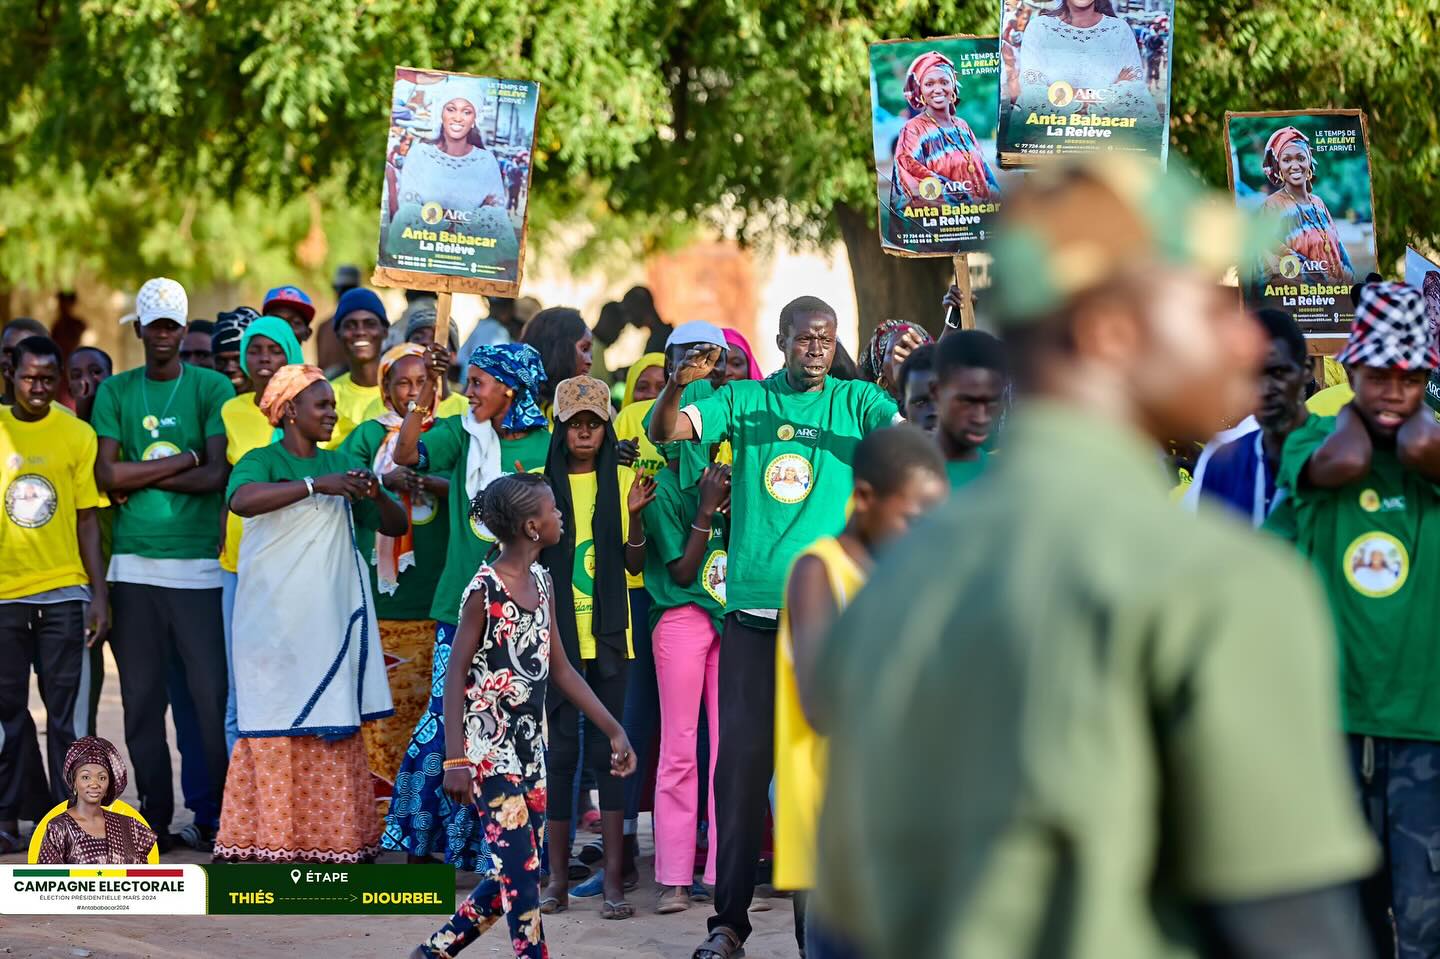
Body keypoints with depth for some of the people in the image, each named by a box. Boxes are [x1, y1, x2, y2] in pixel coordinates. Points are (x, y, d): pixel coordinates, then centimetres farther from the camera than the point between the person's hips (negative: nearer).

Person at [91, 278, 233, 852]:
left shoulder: (212, 388, 5)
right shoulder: (115, 391, 12)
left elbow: (216, 475, -4)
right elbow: (106, 475, 1)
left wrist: (141, 475, -5)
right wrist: (184, 459, -4)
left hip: (199, 564, -2)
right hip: (134, 563, 2)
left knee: (213, 693, -6)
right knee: (142, 696, 3)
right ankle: (154, 817, 9)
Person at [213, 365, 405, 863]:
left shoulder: (342, 463, 13)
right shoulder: (263, 461, -3)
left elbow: (396, 525, 13)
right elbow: (241, 500, -26)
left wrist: (376, 494, -9)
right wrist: (317, 485, -31)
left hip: (332, 616, 5)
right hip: (276, 620, -5)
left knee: (336, 725, 3)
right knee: (275, 726, -6)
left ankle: (334, 842, 6)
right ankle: (265, 840, -3)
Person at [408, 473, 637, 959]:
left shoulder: (542, 582, 9)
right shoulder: (485, 589, -13)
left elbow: (560, 669, 15)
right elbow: (456, 674, -12)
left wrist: (613, 729, 13)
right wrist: (455, 759, -17)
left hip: (530, 746, 8)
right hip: (488, 747, -8)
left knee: (515, 872, 9)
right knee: (519, 868, -9)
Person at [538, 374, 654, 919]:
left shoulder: (622, 481, 5)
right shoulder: (542, 482, 4)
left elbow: (635, 564, 5)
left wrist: (635, 517, -12)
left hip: (608, 633, 0)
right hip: (556, 631, 0)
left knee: (608, 749, -2)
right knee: (559, 749, 3)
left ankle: (614, 881, -3)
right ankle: (557, 879, 7)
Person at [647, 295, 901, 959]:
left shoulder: (856, 402, 7)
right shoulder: (744, 400, 6)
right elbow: (663, 431, -3)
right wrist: (678, 383, -24)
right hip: (753, 611, 0)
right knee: (742, 762, 0)